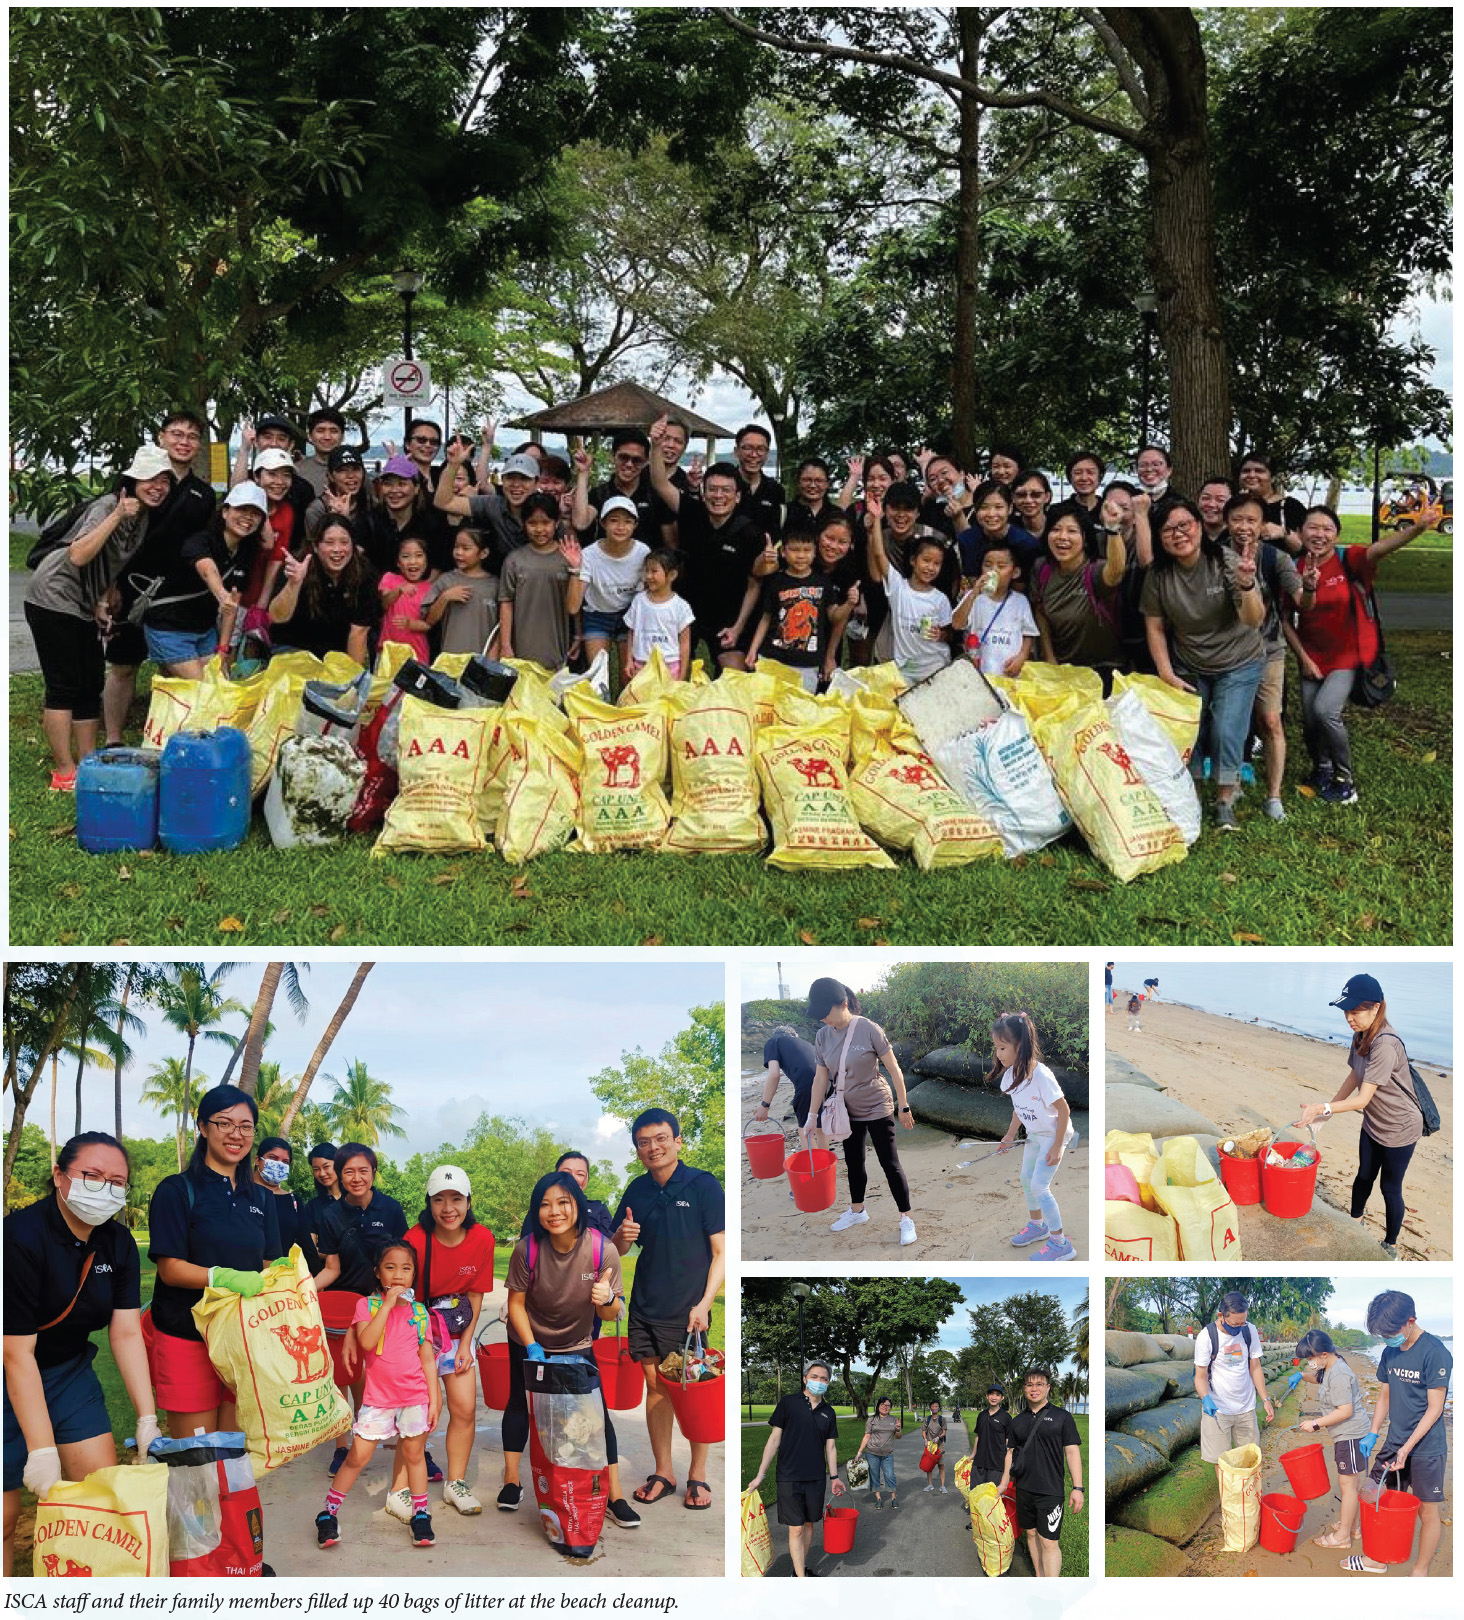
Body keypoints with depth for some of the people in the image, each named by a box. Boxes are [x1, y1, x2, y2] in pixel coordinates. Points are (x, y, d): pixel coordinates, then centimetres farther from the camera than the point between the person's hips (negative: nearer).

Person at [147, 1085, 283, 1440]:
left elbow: (268, 1266, 13)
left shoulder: (260, 1198, 14)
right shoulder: (177, 1190, -3)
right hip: (188, 1339, -5)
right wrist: (227, 1278, -26)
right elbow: (170, 1268, -10)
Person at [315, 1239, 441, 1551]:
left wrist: (434, 1400, 3)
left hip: (415, 1396, 2)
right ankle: (328, 1513, 12)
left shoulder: (419, 1311, 5)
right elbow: (366, 1341, -20)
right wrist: (388, 1304, -21)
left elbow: (428, 1360, 7)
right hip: (378, 1396, -2)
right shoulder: (368, 1304, -2)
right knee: (358, 1456, -1)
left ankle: (421, 1515, 21)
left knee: (414, 1455, 9)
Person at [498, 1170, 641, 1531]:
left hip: (577, 1345, 0)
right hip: (528, 1341, 0)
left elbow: (612, 1314, -17)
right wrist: (532, 1348, -20)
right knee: (520, 1403, 7)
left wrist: (607, 1300, -40)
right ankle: (511, 1483, 26)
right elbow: (516, 1303, -12)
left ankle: (614, 1497, 2)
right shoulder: (528, 1248, -25)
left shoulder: (603, 1250, -25)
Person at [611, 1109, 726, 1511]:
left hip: (688, 1310, -4)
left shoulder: (704, 1186, -7)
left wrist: (704, 1304, -16)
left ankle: (698, 1476, 13)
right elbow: (617, 1251, 15)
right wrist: (622, 1236, -9)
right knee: (656, 1388, 9)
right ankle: (662, 1474, 20)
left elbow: (722, 1252, -8)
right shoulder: (637, 1191, 6)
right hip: (645, 1308, 4)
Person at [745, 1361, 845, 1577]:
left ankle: (802, 1567, 26)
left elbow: (830, 1446, 15)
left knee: (808, 1524, 11)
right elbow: (774, 1438, -2)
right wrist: (761, 1474, -3)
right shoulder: (788, 1403, -3)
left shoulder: (828, 1412, 10)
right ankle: (800, 1578, -3)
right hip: (789, 1477, -4)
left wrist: (834, 1477, 8)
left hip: (816, 1478, 4)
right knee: (796, 1528, -5)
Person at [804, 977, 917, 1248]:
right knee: (853, 1161, 19)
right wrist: (812, 1116, 3)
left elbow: (894, 1069, -15)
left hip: (877, 1108, -5)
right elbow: (821, 1077, 2)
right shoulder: (822, 1036, -7)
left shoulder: (868, 1030, -22)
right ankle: (857, 1211, 37)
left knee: (890, 1163, -1)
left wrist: (903, 1107, -12)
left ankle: (906, 1219, 8)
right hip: (848, 1111, 6)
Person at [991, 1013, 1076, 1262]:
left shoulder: (1041, 1076, -34)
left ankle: (1060, 1244, 1)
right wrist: (1010, 1134, 9)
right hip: (1034, 1134, 8)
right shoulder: (1012, 1073, -11)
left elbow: (1063, 1110, -25)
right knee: (1027, 1180, 19)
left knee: (1039, 1187, -9)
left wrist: (1057, 1147, -21)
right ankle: (1037, 1225, 42)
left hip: (1054, 1136, -8)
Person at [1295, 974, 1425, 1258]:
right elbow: (1354, 1077, 6)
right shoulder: (1361, 1035, -8)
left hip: (1400, 1128, -7)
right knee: (1364, 1176, 24)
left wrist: (1322, 1108, -42)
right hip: (1373, 1123, 7)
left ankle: (1391, 1246, 29)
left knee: (1390, 1188, 9)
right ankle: (1355, 1221, 47)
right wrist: (1329, 1109, 2)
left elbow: (1362, 1099, -35)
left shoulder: (1385, 1045, -35)